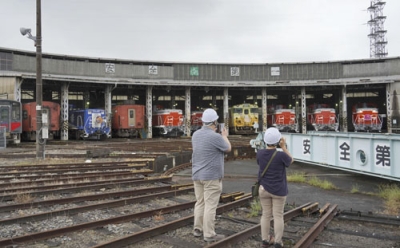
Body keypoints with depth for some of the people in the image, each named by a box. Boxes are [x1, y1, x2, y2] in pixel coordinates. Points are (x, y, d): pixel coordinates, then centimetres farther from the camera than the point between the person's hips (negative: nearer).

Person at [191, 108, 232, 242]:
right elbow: (228, 149, -1)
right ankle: (209, 234, 3)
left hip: (197, 175, 7)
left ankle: (198, 229, 21)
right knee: (210, 205, -2)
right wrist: (225, 136, 17)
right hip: (211, 176, -7)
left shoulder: (195, 135, 4)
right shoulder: (216, 137, -18)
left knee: (200, 203, 15)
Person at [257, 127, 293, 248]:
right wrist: (283, 146, 1)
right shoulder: (281, 155, -19)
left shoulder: (259, 153, -9)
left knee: (266, 215, 12)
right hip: (278, 191, -3)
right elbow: (291, 161, 2)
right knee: (278, 216, 6)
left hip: (264, 189, 3)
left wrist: (270, 147, 8)